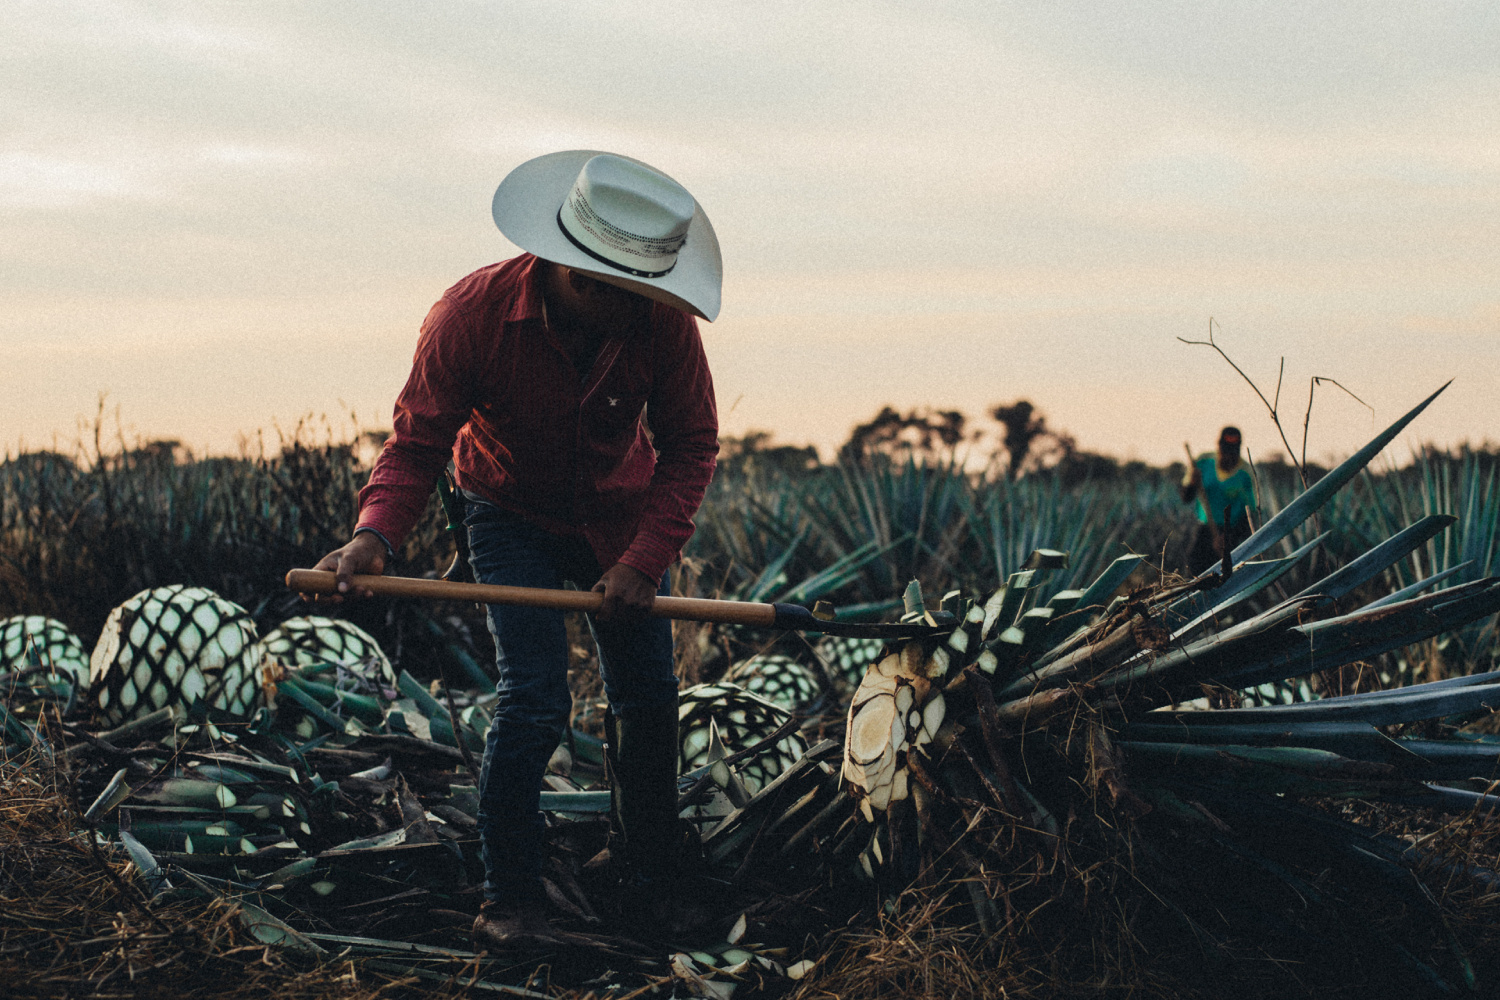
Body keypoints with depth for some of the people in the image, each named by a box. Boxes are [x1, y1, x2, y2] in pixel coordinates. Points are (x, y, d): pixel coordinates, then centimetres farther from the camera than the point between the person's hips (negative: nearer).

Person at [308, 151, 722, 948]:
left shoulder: (663, 321, -24)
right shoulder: (471, 312, -29)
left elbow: (690, 446, -14)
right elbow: (418, 439, -21)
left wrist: (644, 559, -24)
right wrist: (377, 533, -38)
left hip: (619, 515, 3)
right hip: (511, 515, -3)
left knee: (649, 699, 9)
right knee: (533, 697, -16)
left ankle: (654, 879, 31)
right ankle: (508, 898, -3)